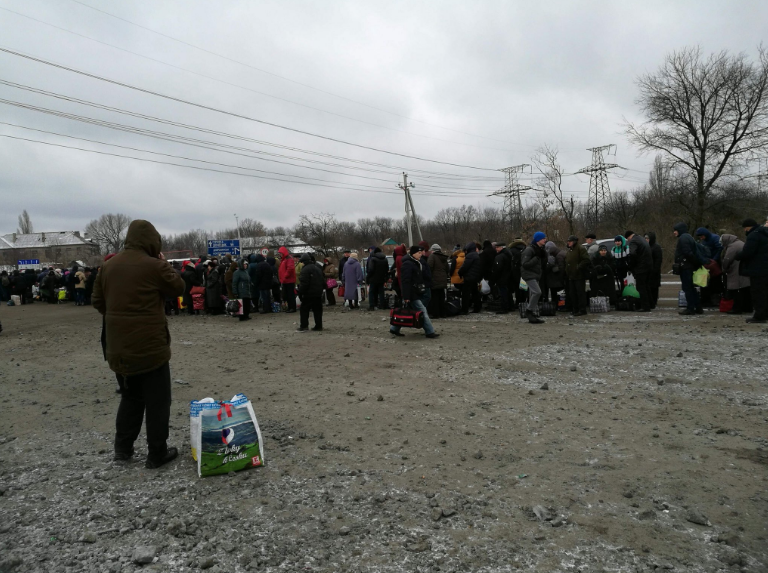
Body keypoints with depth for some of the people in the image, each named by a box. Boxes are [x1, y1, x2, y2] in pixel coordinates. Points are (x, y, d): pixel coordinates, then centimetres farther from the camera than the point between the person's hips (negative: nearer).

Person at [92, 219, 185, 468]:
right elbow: (178, 287, -1)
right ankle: (157, 454, 10)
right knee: (157, 400, 4)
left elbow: (98, 301, 13)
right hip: (150, 344, -7)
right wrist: (164, 264, 6)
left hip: (118, 345, 7)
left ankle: (122, 448, 27)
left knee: (130, 396, 22)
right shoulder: (154, 265, -13)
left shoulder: (109, 265, 8)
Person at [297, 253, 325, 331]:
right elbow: (323, 281, 20)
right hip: (318, 293, 8)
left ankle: (304, 326, -2)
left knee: (304, 310, 1)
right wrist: (321, 289, 24)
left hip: (309, 294, -8)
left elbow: (303, 283, -18)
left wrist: (300, 293, -12)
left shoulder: (305, 269, -13)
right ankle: (318, 326, 11)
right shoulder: (318, 268, 15)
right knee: (317, 310, 10)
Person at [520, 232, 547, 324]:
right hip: (529, 274, -9)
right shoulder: (529, 250, -16)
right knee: (537, 292, -22)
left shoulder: (539, 249, 13)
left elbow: (543, 263, 15)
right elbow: (525, 264, -23)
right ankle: (529, 311, -10)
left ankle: (531, 316, 21)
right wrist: (537, 258, -23)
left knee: (533, 293, 12)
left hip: (535, 275, 9)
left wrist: (543, 256, -3)